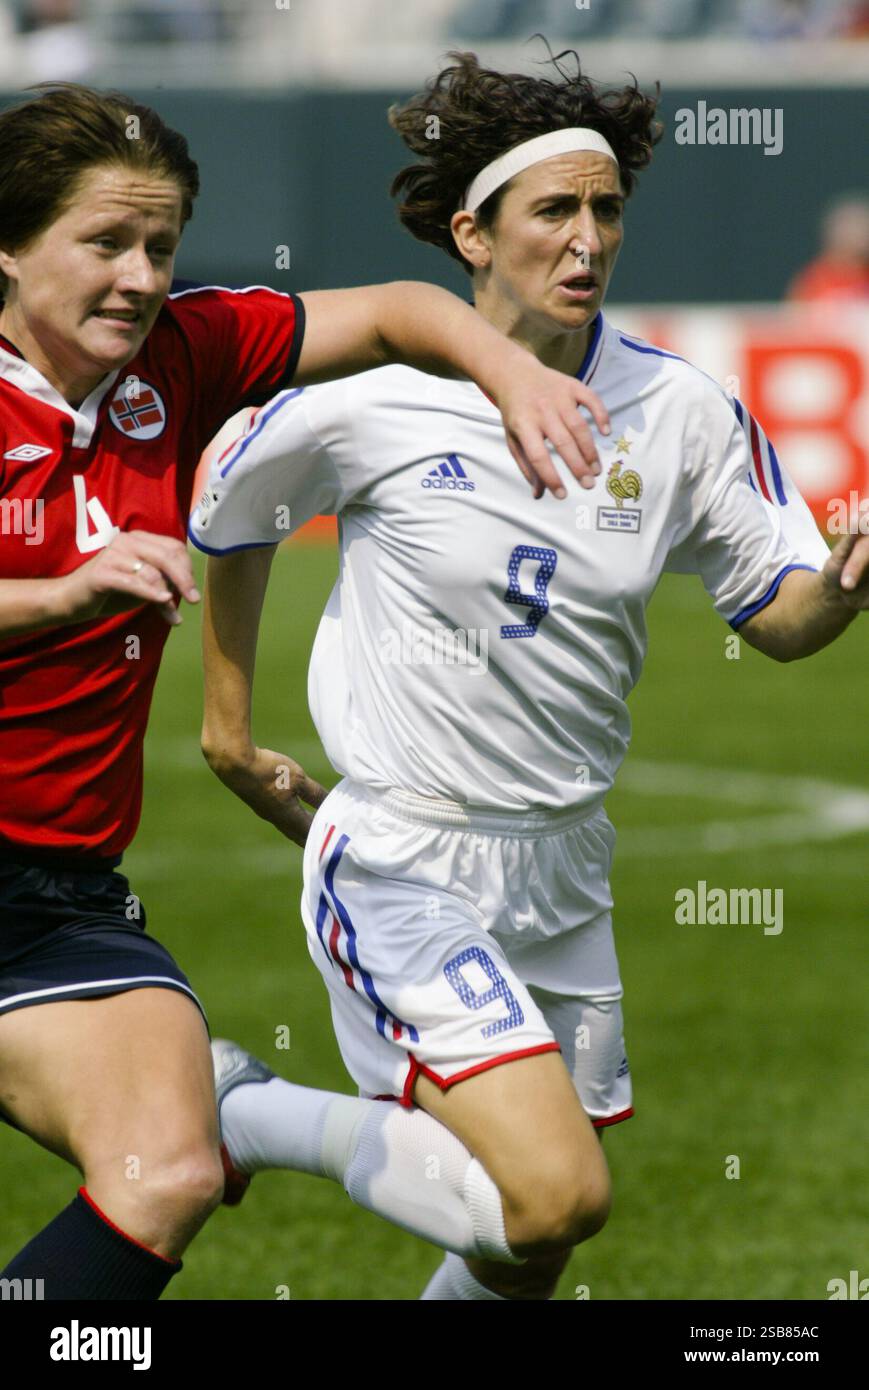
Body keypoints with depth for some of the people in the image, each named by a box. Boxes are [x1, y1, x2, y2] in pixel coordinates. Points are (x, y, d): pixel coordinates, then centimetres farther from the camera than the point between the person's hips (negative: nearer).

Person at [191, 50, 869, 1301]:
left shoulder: (682, 412, -2)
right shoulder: (368, 400, -13)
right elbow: (232, 515, 7)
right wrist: (228, 724, 15)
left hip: (562, 868, 6)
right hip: (404, 862, -6)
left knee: (537, 1244, 11)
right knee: (557, 1194, -20)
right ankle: (244, 1113, 2)